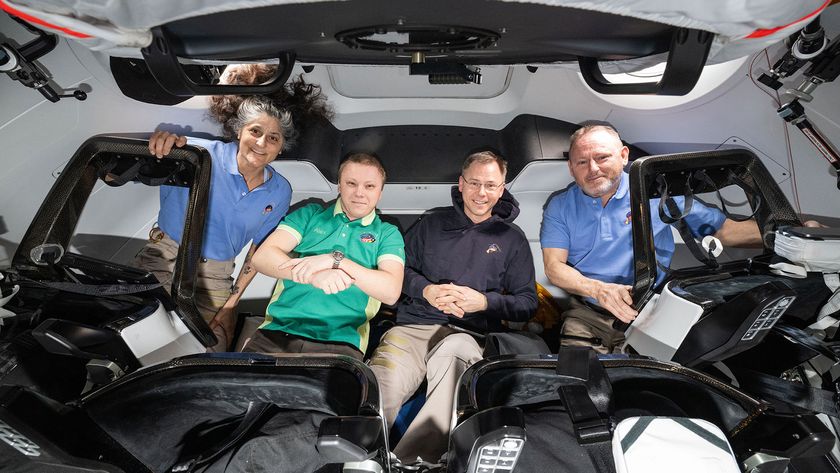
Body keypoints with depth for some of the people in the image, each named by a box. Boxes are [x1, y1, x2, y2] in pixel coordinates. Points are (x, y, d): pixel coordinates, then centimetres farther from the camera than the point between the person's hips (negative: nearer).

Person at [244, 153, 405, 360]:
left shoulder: (387, 234, 13)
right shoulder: (309, 214, 16)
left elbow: (391, 292, -3)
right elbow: (262, 257, 3)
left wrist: (336, 260, -14)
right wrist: (314, 276, -15)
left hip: (339, 343, -1)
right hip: (278, 331, 1)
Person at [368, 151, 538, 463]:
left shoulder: (512, 239, 19)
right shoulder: (432, 224, 22)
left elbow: (527, 303, 14)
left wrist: (484, 302, -4)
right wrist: (426, 291, -2)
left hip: (470, 333, -1)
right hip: (411, 329, 2)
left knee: (456, 350, -42)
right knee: (376, 394, -32)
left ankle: (408, 459, -39)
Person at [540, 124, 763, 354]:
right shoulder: (559, 207, 6)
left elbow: (725, 230, 9)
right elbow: (554, 266, -4)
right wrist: (599, 289, -20)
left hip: (647, 316, 0)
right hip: (585, 316, 0)